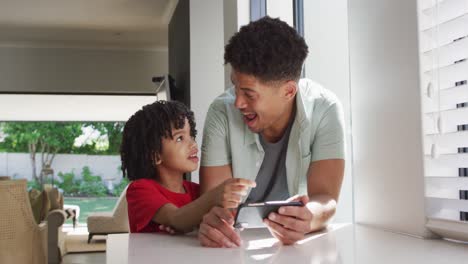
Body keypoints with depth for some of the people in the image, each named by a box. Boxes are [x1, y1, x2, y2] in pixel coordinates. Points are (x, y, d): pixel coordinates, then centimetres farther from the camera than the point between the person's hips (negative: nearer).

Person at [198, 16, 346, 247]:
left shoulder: (324, 110, -16)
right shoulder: (222, 112, -16)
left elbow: (325, 197, -21)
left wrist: (308, 217, -43)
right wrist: (212, 219, -40)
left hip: (299, 242, 0)